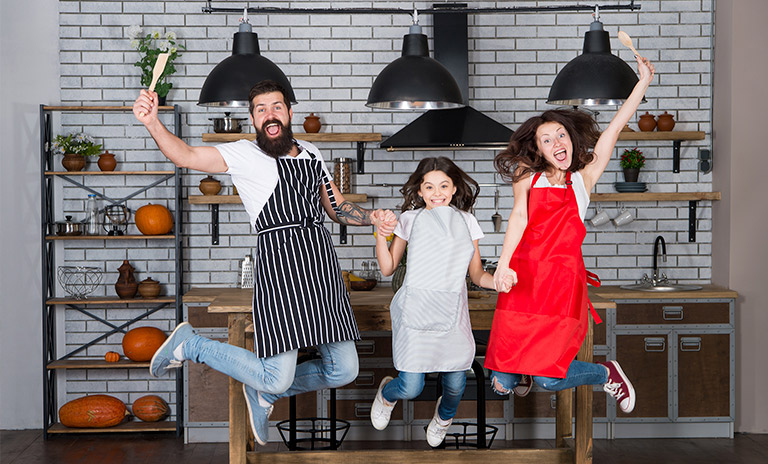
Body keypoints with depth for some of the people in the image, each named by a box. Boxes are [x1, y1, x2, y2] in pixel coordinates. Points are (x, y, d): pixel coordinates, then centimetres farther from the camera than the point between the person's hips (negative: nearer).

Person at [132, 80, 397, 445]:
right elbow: (186, 156, -13)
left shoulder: (310, 154, 20)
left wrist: (372, 218, 8)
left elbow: (337, 208, 28)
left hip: (321, 263, 7)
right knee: (278, 378, -12)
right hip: (279, 263, -6)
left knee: (343, 371, 8)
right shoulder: (244, 154, 2)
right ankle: (190, 345, 12)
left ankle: (263, 393, 32)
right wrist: (153, 123, -30)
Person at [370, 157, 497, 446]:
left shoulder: (466, 222, 13)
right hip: (414, 310, -2)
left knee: (455, 385, 2)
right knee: (411, 388, -8)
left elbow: (477, 275, 13)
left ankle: (444, 414, 41)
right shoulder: (410, 219, 8)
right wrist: (381, 235, -4)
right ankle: (386, 393, 31)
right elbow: (388, 268, 10)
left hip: (452, 313, 2)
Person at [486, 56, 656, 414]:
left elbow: (614, 129, 12)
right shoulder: (527, 179, 14)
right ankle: (522, 370, 34)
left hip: (563, 278, -1)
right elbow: (518, 218, -1)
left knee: (548, 379, -12)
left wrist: (643, 81, 10)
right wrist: (503, 264, -17)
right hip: (522, 277, 1)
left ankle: (607, 374, 17)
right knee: (502, 385, -2)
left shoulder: (582, 180, 15)